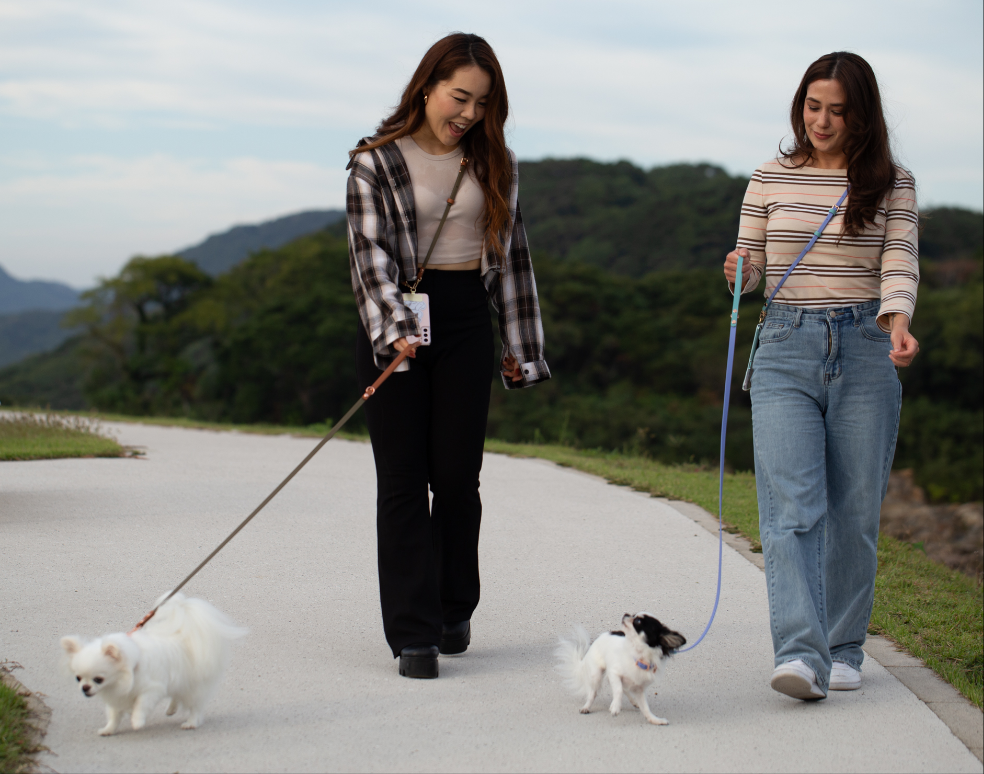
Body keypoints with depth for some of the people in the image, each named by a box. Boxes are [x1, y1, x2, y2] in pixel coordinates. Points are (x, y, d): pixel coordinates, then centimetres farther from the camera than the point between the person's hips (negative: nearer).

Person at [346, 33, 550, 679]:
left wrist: (520, 347, 10)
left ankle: (454, 612, 21)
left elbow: (511, 255, 12)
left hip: (465, 320, 2)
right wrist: (394, 329, -27)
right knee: (403, 478, -3)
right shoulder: (377, 163, -3)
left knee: (457, 474, 1)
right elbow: (371, 251, -12)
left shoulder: (495, 163, 8)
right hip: (393, 325, -2)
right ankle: (414, 633, -1)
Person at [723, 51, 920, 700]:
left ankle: (843, 650, 17)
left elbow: (900, 266, -4)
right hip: (786, 350, 0)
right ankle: (801, 653, -21)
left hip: (866, 352, 0)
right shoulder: (771, 179, 9)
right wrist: (739, 269, -11)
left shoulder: (892, 184, 5)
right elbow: (751, 266, 13)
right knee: (791, 508, -13)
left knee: (854, 512, 4)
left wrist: (898, 319, -25)